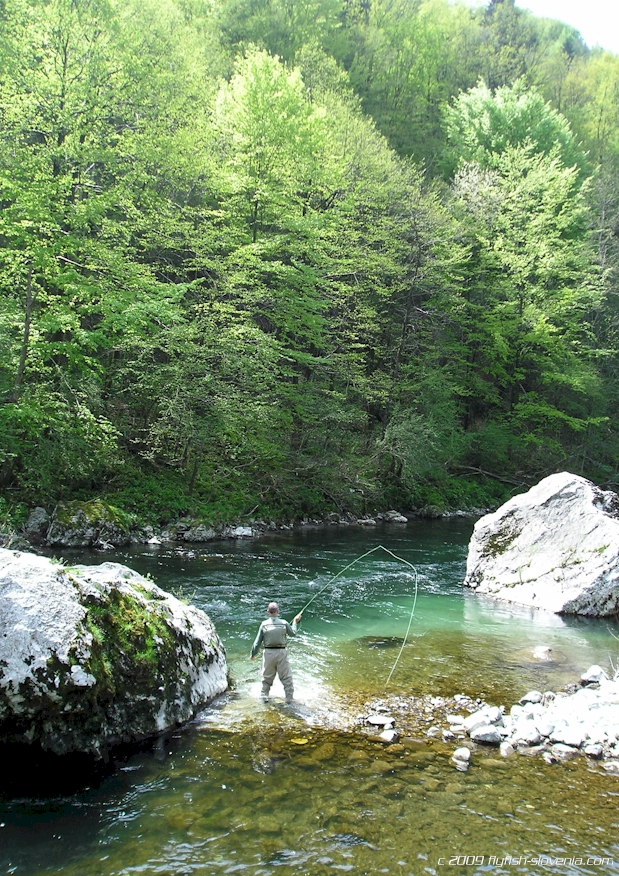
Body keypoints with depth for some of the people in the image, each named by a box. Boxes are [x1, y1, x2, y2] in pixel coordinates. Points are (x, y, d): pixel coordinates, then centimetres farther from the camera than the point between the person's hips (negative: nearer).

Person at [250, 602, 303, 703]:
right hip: (281, 652, -1)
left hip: (268, 652, 1)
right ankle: (290, 698, 9)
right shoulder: (284, 623, -5)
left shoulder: (264, 624, -4)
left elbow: (258, 641, -1)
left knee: (267, 676, 15)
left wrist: (253, 653, 10)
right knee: (286, 677, 7)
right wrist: (295, 622, 26)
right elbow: (293, 633, 12)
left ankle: (264, 696, 21)